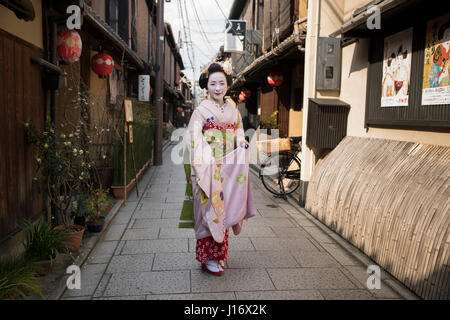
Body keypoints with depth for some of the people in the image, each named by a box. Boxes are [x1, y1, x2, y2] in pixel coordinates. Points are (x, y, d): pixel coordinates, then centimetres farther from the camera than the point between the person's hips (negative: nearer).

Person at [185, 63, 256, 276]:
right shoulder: (201, 111, -4)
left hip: (228, 169, 5)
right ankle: (207, 258, 10)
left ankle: (219, 254, 24)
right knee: (210, 209, -3)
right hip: (209, 169, -5)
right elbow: (194, 140, -9)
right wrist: (201, 169, -17)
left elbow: (239, 134, 22)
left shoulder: (233, 110, 13)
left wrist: (242, 144, 1)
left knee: (224, 210, 10)